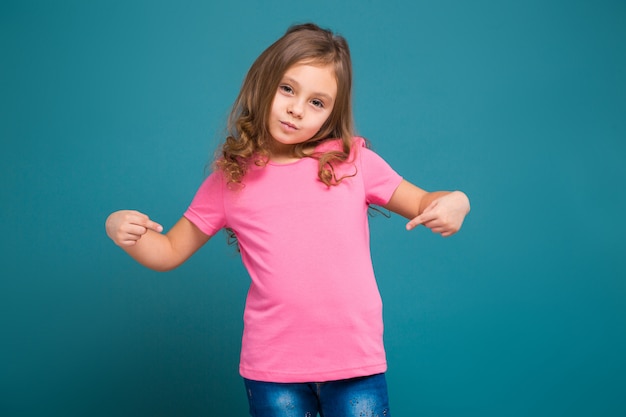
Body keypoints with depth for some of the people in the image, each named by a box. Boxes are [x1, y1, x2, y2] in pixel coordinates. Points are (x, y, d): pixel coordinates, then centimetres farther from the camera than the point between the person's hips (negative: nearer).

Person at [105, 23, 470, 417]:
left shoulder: (352, 161, -1)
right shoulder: (229, 181, 2)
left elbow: (420, 203, 11)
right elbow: (169, 252, 9)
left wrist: (453, 202, -12)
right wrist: (122, 229, -10)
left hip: (356, 361, 0)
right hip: (273, 370, 1)